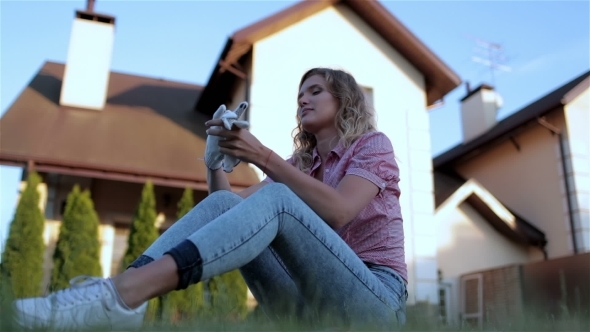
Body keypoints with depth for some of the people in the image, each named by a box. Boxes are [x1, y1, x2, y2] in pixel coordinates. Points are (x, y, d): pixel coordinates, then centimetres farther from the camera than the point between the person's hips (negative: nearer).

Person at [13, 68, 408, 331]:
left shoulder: (373, 144, 5)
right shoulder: (301, 163, 21)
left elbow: (337, 212, -16)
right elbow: (230, 203, 9)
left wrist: (264, 157, -21)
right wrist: (217, 157, -8)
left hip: (376, 299, -4)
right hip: (312, 299, 5)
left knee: (275, 199, -29)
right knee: (224, 203, -14)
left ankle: (123, 294, -45)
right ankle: (120, 289, -34)